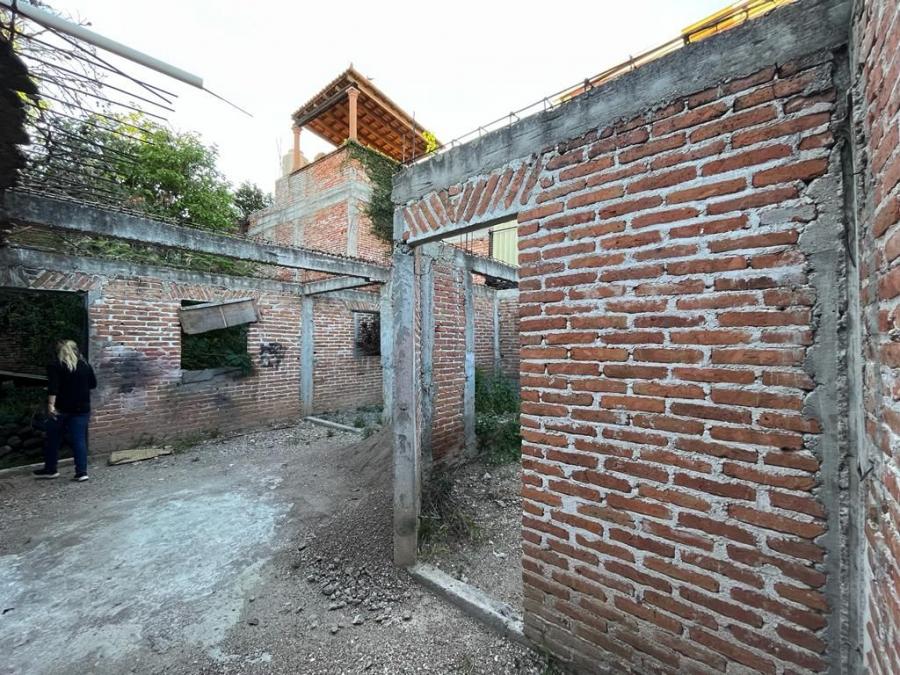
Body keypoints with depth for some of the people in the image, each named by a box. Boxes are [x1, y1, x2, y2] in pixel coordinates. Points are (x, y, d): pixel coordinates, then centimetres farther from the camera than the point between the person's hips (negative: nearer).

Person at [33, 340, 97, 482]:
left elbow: (53, 387, -17)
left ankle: (50, 470, 26)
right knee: (79, 439, 4)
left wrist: (50, 405, -21)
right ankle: (82, 472, 2)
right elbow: (93, 384, 12)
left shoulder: (55, 365, -5)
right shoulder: (85, 364, 6)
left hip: (61, 408, -3)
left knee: (53, 439, 14)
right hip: (81, 408, 3)